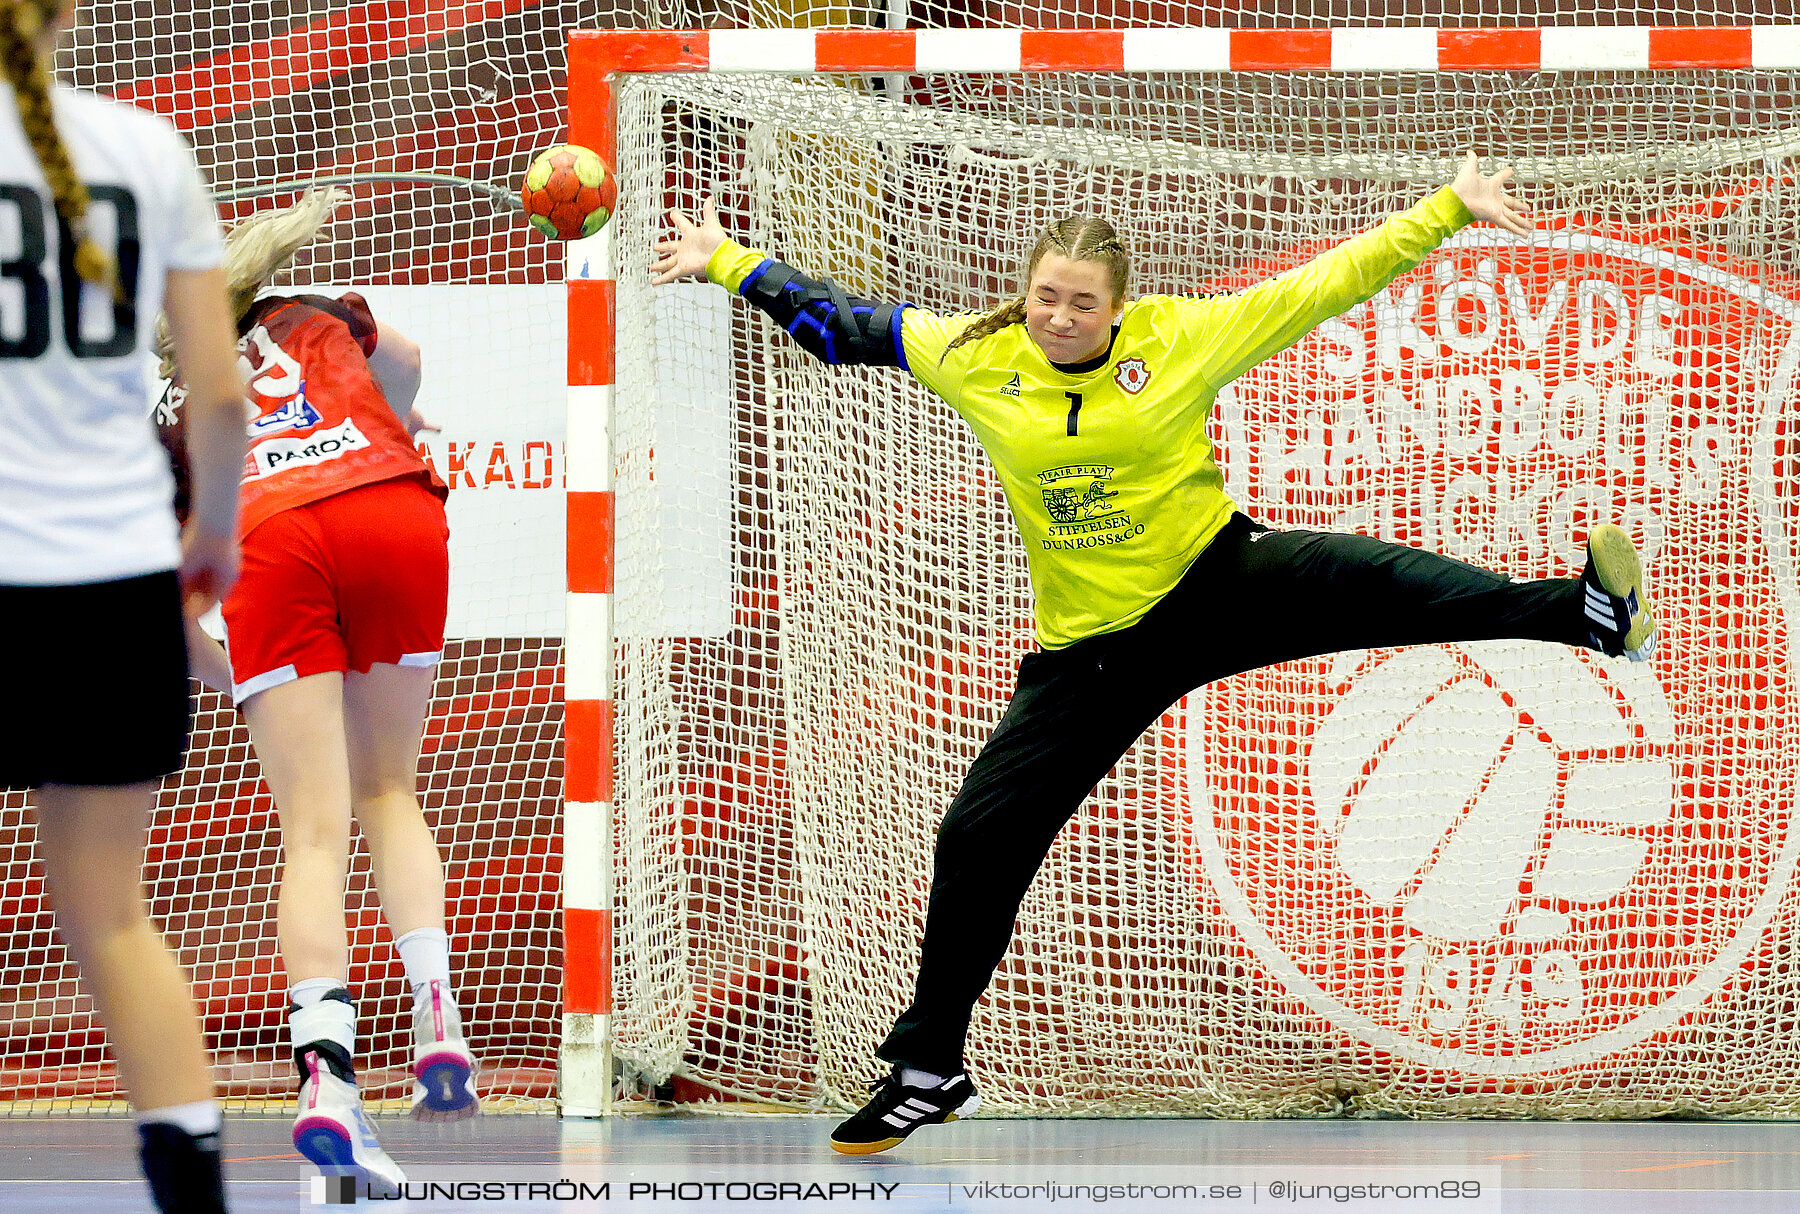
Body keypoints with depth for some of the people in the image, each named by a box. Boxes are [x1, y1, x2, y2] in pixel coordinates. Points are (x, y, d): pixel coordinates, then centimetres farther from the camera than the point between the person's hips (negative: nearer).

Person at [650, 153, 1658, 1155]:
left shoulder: (1179, 340, -10)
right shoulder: (979, 361, -4)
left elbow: (1327, 283, -10)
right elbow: (843, 323, 9)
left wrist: (1452, 208, -13)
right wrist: (727, 263, 11)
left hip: (1220, 586, -3)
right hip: (1091, 652, 3)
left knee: (1357, 581, -30)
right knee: (978, 840, 1)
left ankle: (1585, 611, -40)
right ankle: (929, 1072, 15)